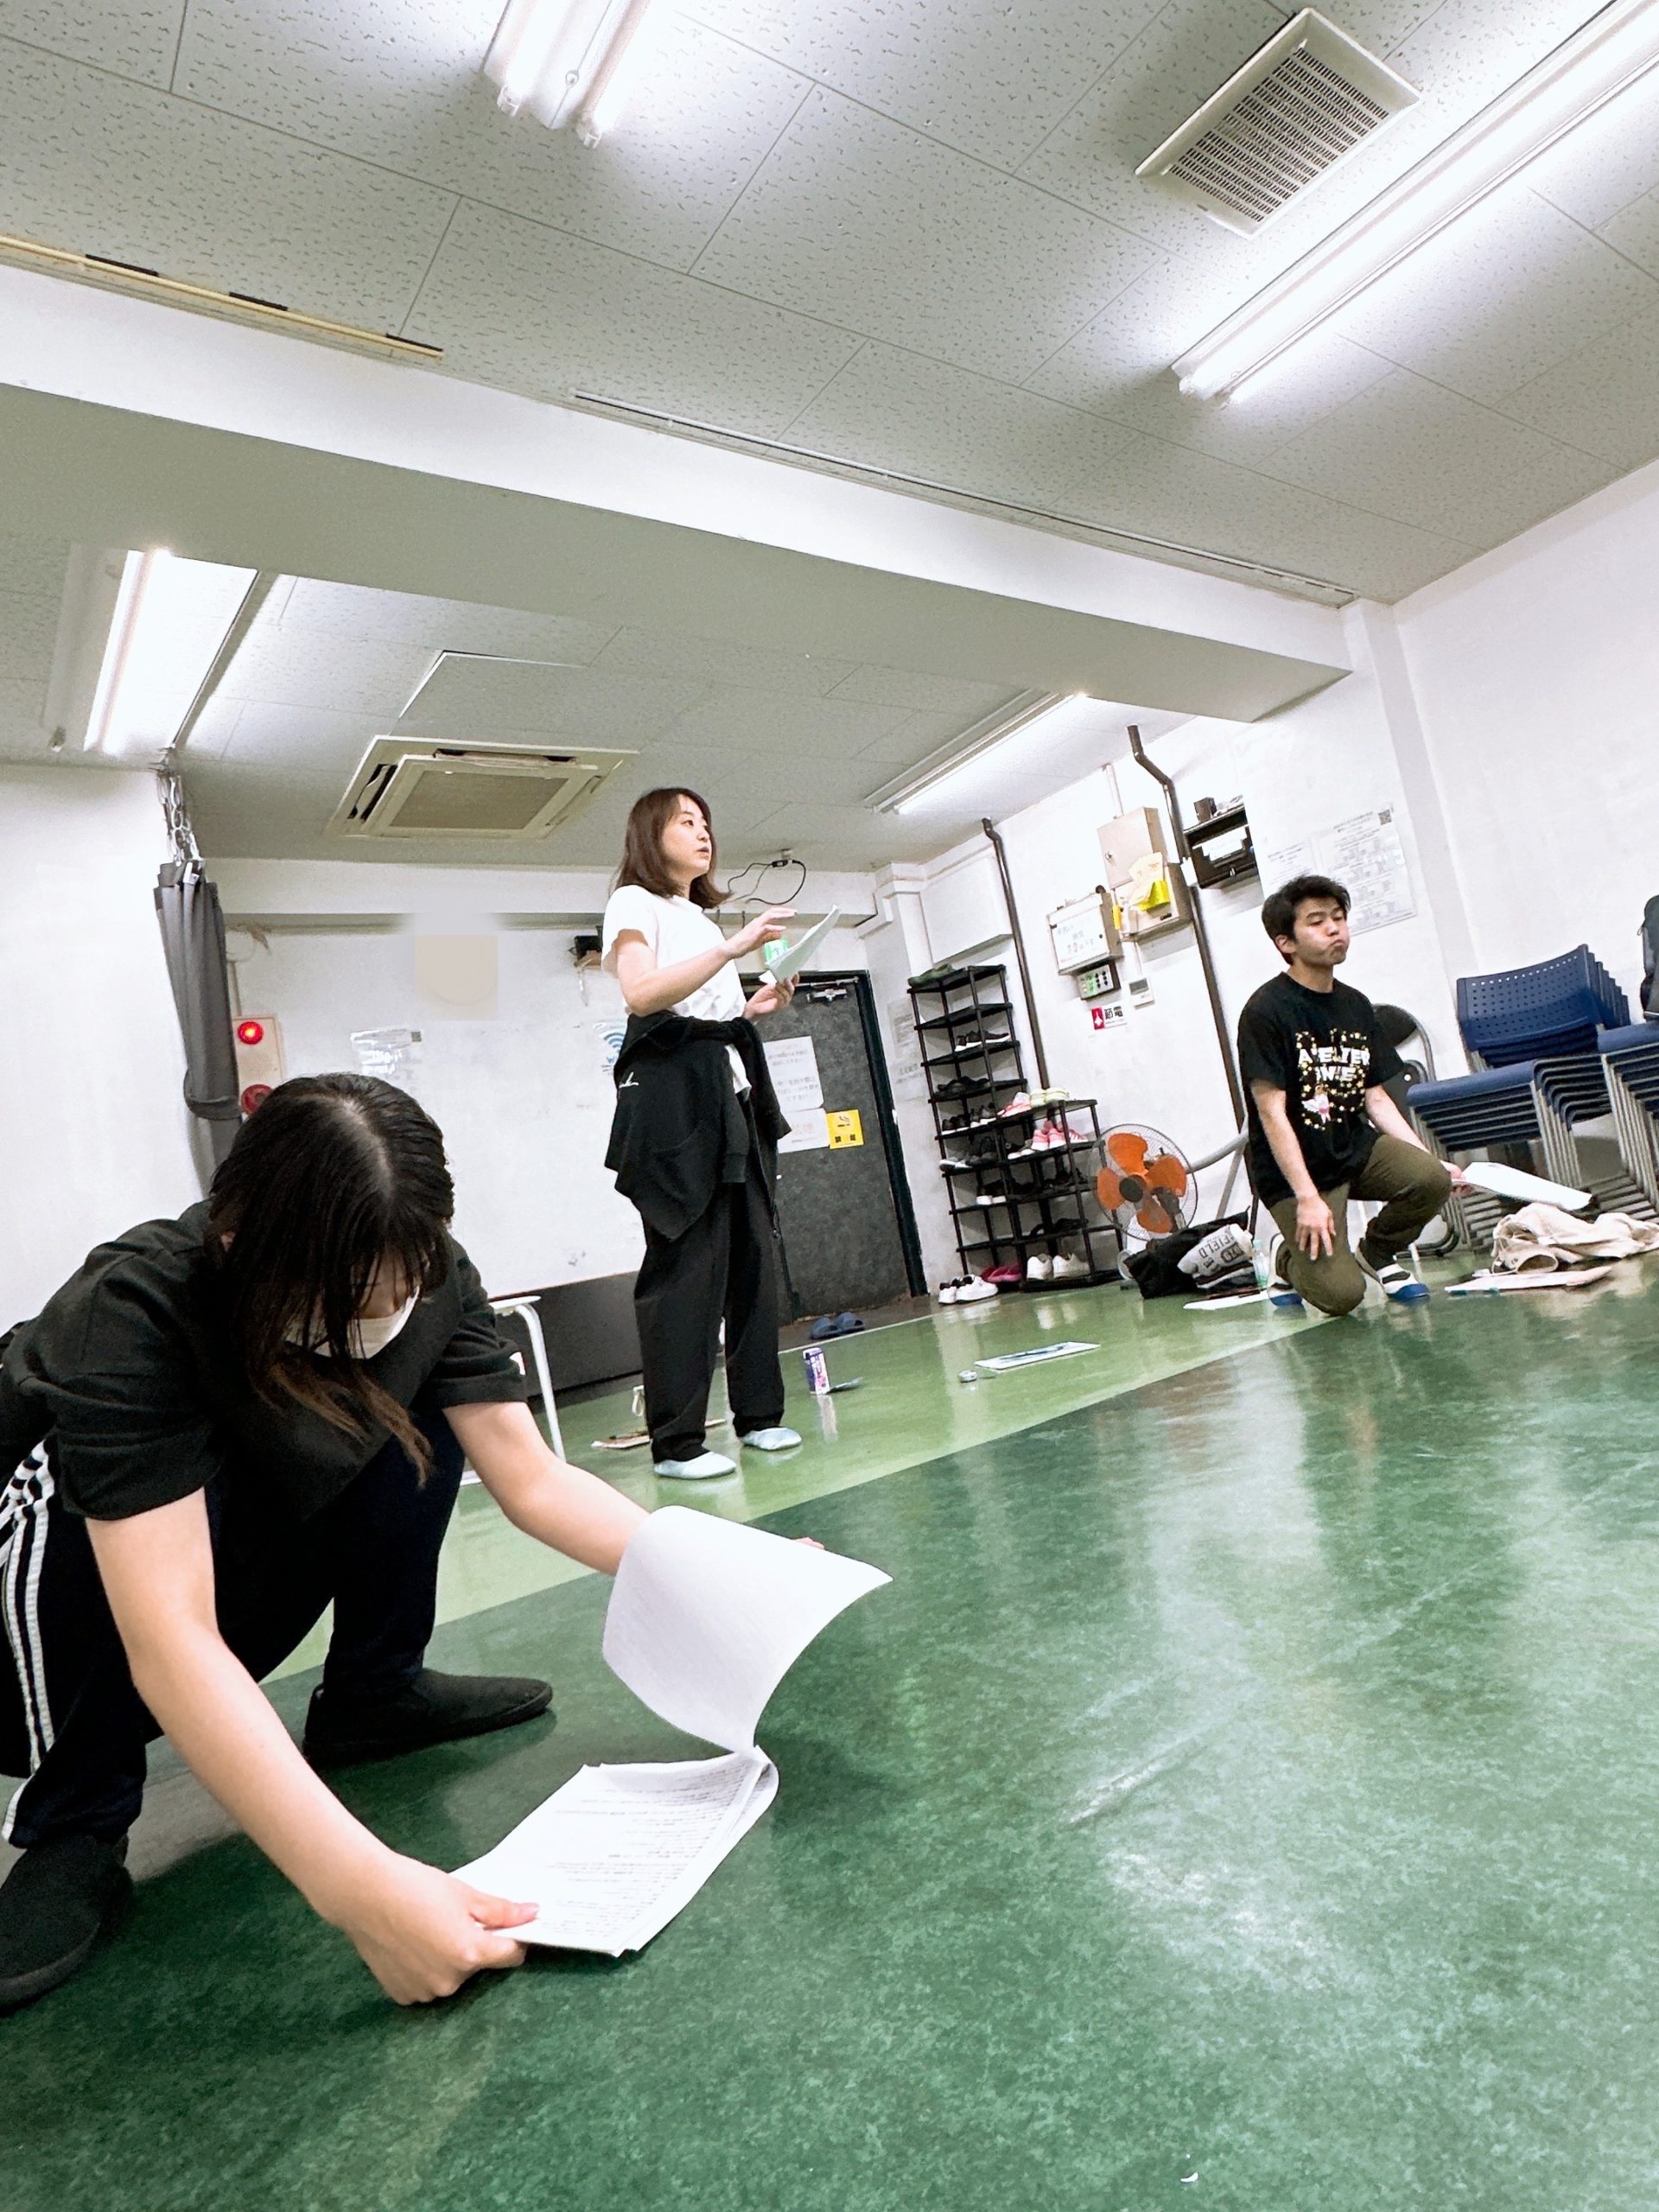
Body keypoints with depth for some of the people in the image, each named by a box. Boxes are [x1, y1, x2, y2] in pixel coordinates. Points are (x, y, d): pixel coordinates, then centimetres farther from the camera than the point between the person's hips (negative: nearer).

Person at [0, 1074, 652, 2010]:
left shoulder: (427, 1278, -21)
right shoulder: (131, 1315, -36)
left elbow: (533, 1479, -19)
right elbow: (170, 1645, -44)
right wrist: (358, 1885, -51)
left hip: (250, 1591, 5)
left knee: (416, 1419, -16)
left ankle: (373, 1695, 4)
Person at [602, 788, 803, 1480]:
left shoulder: (703, 916, 28)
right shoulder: (635, 902, 3)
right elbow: (641, 993, -15)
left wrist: (755, 1007, 11)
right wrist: (734, 948, -19)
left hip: (731, 1089, 8)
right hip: (674, 1092, -8)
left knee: (752, 1251, 5)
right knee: (686, 1263, -11)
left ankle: (759, 1411, 13)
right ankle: (675, 1442, -6)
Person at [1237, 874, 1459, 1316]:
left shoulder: (1356, 1006, 8)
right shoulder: (1265, 1012, -14)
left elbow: (1375, 1098, 12)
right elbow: (1272, 1112, -18)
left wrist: (1429, 1161, 3)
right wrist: (1307, 1197, -23)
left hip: (1357, 1147, 6)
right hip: (1296, 1169, -6)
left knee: (1432, 1179, -23)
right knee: (1341, 1295, -17)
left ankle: (1377, 1253, 8)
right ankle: (1291, 1258, 19)